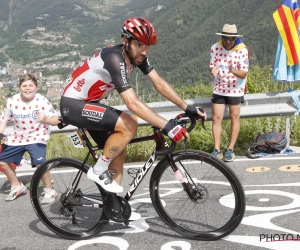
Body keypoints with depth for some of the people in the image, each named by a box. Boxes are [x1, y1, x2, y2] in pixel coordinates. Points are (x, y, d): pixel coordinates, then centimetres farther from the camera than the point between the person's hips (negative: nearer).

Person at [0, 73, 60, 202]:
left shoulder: (42, 101, -18)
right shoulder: (12, 101, -8)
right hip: (17, 138, 5)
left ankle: (49, 190, -2)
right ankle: (17, 186, 32)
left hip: (37, 137, -5)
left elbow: (56, 120, -18)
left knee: (40, 163, -26)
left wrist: (46, 120, -39)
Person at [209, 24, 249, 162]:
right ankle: (217, 150, 8)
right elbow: (211, 66, 1)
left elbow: (244, 74, -15)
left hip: (235, 90, -2)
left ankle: (230, 149, 16)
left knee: (234, 118, 6)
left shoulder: (242, 50, -14)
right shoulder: (215, 48, -7)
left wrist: (234, 71, -37)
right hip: (218, 89, 2)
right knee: (216, 118, 1)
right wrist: (213, 69, -24)